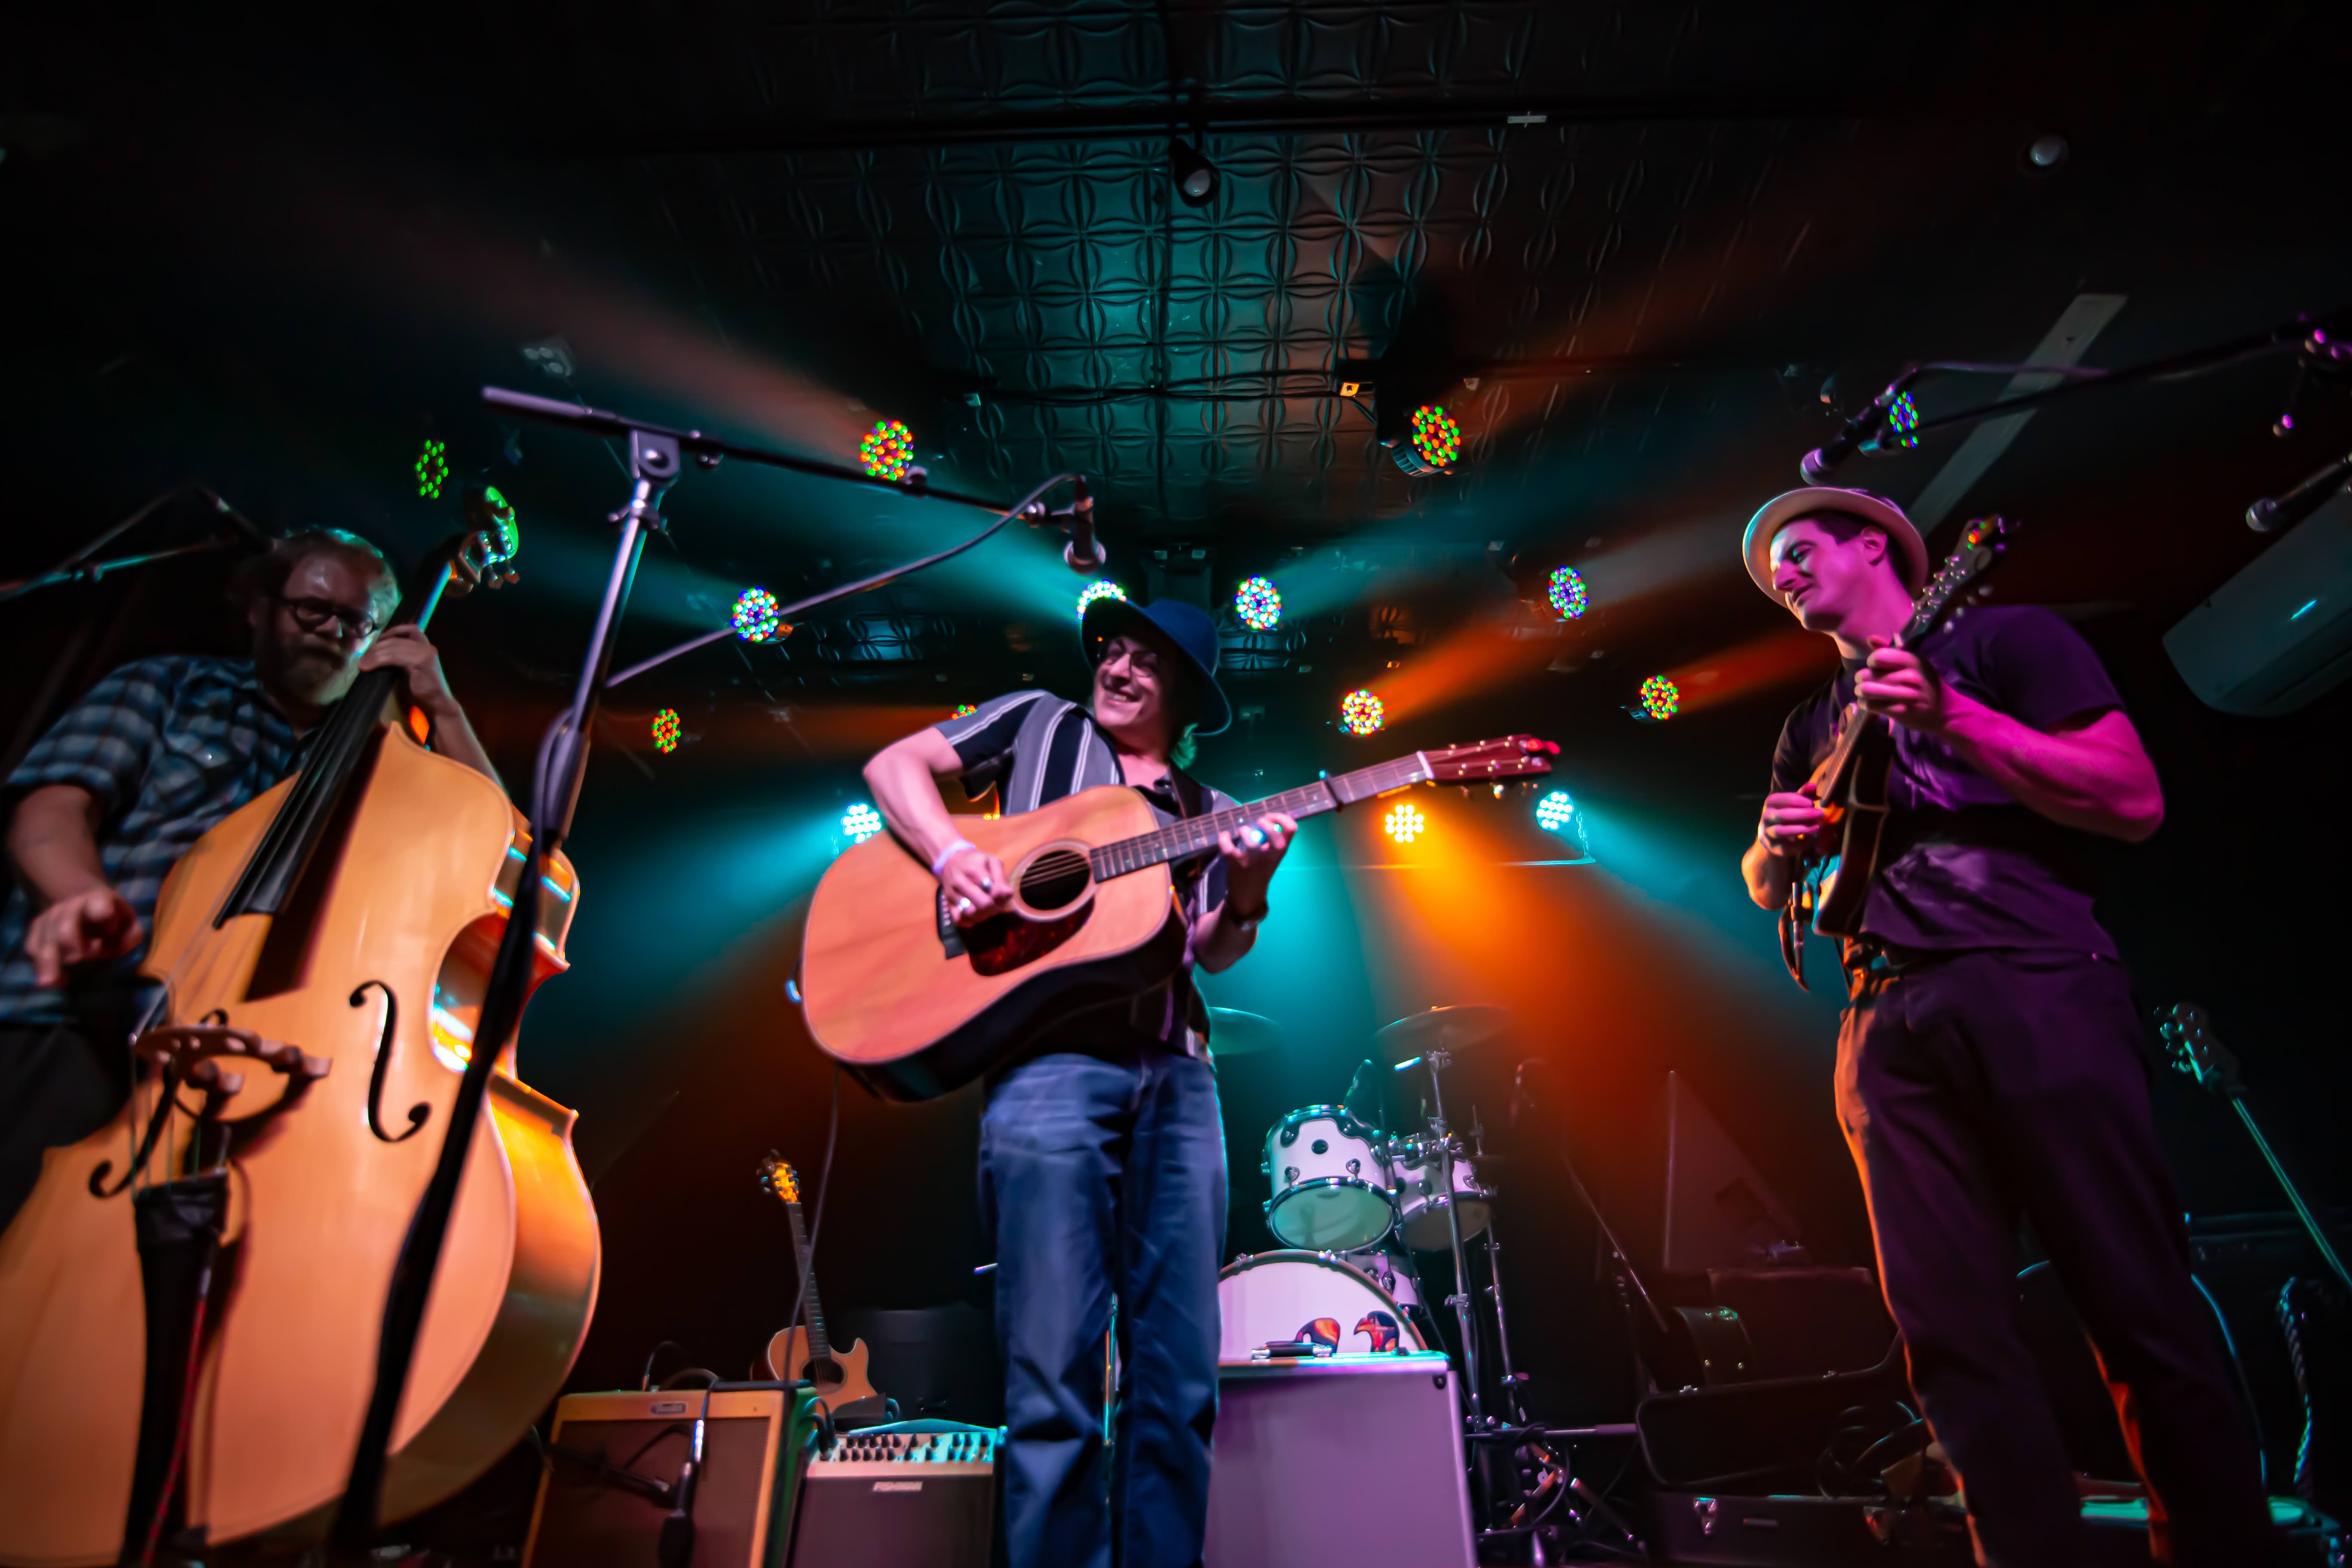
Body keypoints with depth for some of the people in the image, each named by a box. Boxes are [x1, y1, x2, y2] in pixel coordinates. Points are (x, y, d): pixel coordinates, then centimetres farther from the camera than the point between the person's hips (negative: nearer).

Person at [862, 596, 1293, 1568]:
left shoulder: (1209, 814, 22)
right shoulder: (1042, 723, 16)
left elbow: (1213, 954, 15)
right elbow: (893, 763, 11)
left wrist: (1245, 893, -6)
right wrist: (952, 854, -7)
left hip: (1177, 1074, 4)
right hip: (1049, 1057, -3)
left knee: (1180, 1383, 5)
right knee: (1054, 1379, -5)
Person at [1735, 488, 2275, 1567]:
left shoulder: (2003, 638, 8)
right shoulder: (1813, 727, 23)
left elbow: (2137, 804, -4)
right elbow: (1766, 887, 25)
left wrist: (1949, 718, -15)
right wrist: (1778, 842, 2)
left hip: (2034, 986, -4)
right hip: (1889, 1019, 5)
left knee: (2143, 1307, -1)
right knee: (1952, 1332, 1)